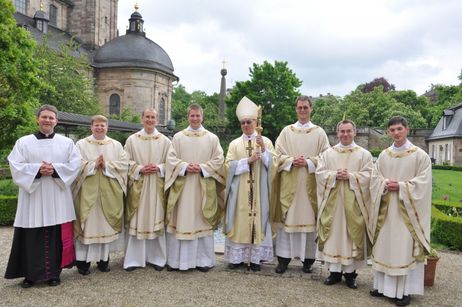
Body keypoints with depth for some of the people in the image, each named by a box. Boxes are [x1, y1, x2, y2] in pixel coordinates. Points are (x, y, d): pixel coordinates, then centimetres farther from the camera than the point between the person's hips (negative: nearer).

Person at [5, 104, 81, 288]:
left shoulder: (67, 142, 8)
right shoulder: (23, 142, 6)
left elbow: (75, 165, -1)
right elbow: (16, 166, -2)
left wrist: (55, 169, -15)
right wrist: (37, 170, -17)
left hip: (57, 197, 1)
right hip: (32, 196, 0)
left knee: (57, 236, 3)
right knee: (32, 237, 3)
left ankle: (54, 273, 15)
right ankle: (30, 274, 17)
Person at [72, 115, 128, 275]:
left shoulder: (116, 145, 9)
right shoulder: (81, 144, 5)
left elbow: (124, 164, -1)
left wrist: (106, 165, -13)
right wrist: (93, 164, -17)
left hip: (109, 192, 2)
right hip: (88, 191, -2)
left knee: (106, 224, 6)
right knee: (87, 224, -1)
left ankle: (103, 258, 16)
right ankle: (83, 261, 8)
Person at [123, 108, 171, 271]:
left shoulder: (165, 141, 6)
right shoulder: (132, 139, 6)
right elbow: (127, 161, 3)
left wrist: (158, 168, -12)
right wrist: (140, 169, -12)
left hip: (157, 186, 0)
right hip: (138, 185, 0)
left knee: (157, 220, 3)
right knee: (137, 221, 1)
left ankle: (157, 257, 15)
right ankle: (134, 258, 11)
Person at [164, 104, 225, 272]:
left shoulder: (212, 138, 7)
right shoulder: (178, 137, 8)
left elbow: (218, 160, 1)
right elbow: (171, 158, 2)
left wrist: (202, 168, -12)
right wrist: (185, 167, -14)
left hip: (204, 185, 0)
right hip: (182, 185, 0)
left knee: (202, 221, 3)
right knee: (180, 221, 2)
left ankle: (203, 259, 13)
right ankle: (176, 259, 12)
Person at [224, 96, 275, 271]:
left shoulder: (266, 141, 6)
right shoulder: (235, 143, 7)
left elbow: (273, 164, -2)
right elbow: (229, 165, -3)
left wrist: (263, 149, -17)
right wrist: (248, 160, -14)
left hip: (258, 190, 0)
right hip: (239, 191, 1)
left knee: (258, 220, 0)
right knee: (238, 220, 2)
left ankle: (255, 258, 9)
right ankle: (237, 257, 11)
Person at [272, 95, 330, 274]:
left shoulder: (319, 132, 8)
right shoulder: (286, 131, 9)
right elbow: (278, 154, 5)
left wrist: (308, 162, -12)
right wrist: (292, 161, -13)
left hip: (310, 182, 0)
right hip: (289, 181, 0)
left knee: (309, 218, 2)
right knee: (287, 218, 0)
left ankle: (308, 259, 13)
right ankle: (284, 257, 7)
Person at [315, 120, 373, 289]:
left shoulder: (364, 154, 5)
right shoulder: (327, 153, 10)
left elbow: (368, 175, -4)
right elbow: (319, 173, 1)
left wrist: (350, 176, -16)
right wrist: (335, 175, -14)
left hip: (353, 202, -1)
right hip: (332, 201, 1)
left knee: (352, 235, 1)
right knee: (333, 234, 3)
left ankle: (350, 272, 14)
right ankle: (335, 270, 14)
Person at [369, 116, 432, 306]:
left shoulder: (420, 155, -3)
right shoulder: (383, 155, 9)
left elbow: (423, 182, -9)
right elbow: (374, 177, 8)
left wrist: (400, 186, -17)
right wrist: (386, 184, -12)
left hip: (407, 210, -4)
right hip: (385, 208, 4)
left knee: (405, 248, -1)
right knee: (384, 246, 9)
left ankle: (404, 291, 9)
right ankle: (383, 285, 21)